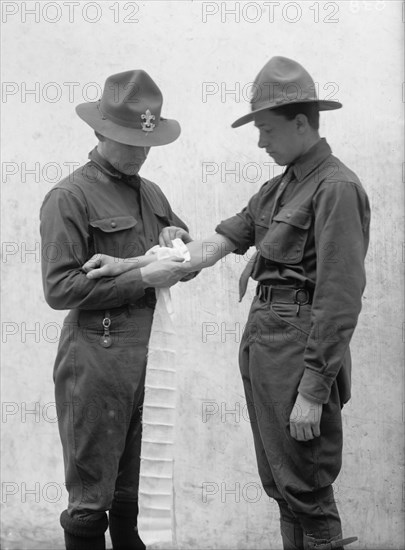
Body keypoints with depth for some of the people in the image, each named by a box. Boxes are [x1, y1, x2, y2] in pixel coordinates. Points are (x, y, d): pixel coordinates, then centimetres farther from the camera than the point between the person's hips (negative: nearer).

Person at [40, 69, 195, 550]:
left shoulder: (151, 194, 15)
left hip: (152, 346, 7)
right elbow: (59, 289, -14)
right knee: (91, 494, 1)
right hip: (100, 352, -7)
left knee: (136, 488, 16)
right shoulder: (69, 198, -7)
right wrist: (141, 278, -17)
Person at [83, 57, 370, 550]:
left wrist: (312, 392, -19)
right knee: (280, 486, 15)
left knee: (306, 492, -1)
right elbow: (215, 245, 13)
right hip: (260, 340, 9)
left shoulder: (336, 187, -12)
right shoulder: (277, 189, 15)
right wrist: (131, 265, 8)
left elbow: (341, 299, -17)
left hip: (301, 348, -9)